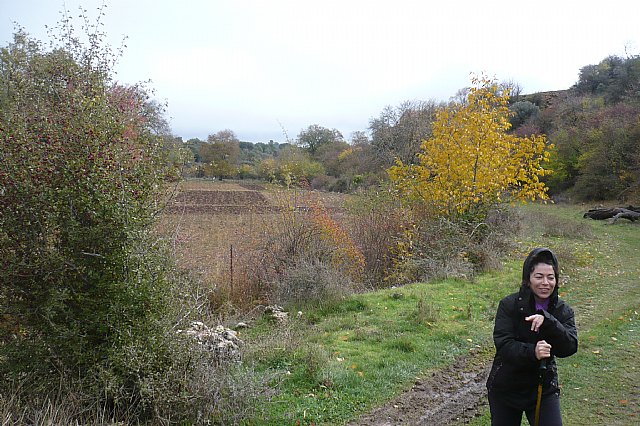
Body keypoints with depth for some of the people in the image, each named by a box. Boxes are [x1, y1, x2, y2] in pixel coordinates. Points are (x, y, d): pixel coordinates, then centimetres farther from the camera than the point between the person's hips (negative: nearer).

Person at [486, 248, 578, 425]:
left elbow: (570, 347, -18)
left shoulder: (563, 310, -4)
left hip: (544, 389, 2)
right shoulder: (509, 305, -14)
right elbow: (503, 345, -22)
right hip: (505, 389, -1)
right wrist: (532, 352, -39)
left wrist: (547, 320, -31)